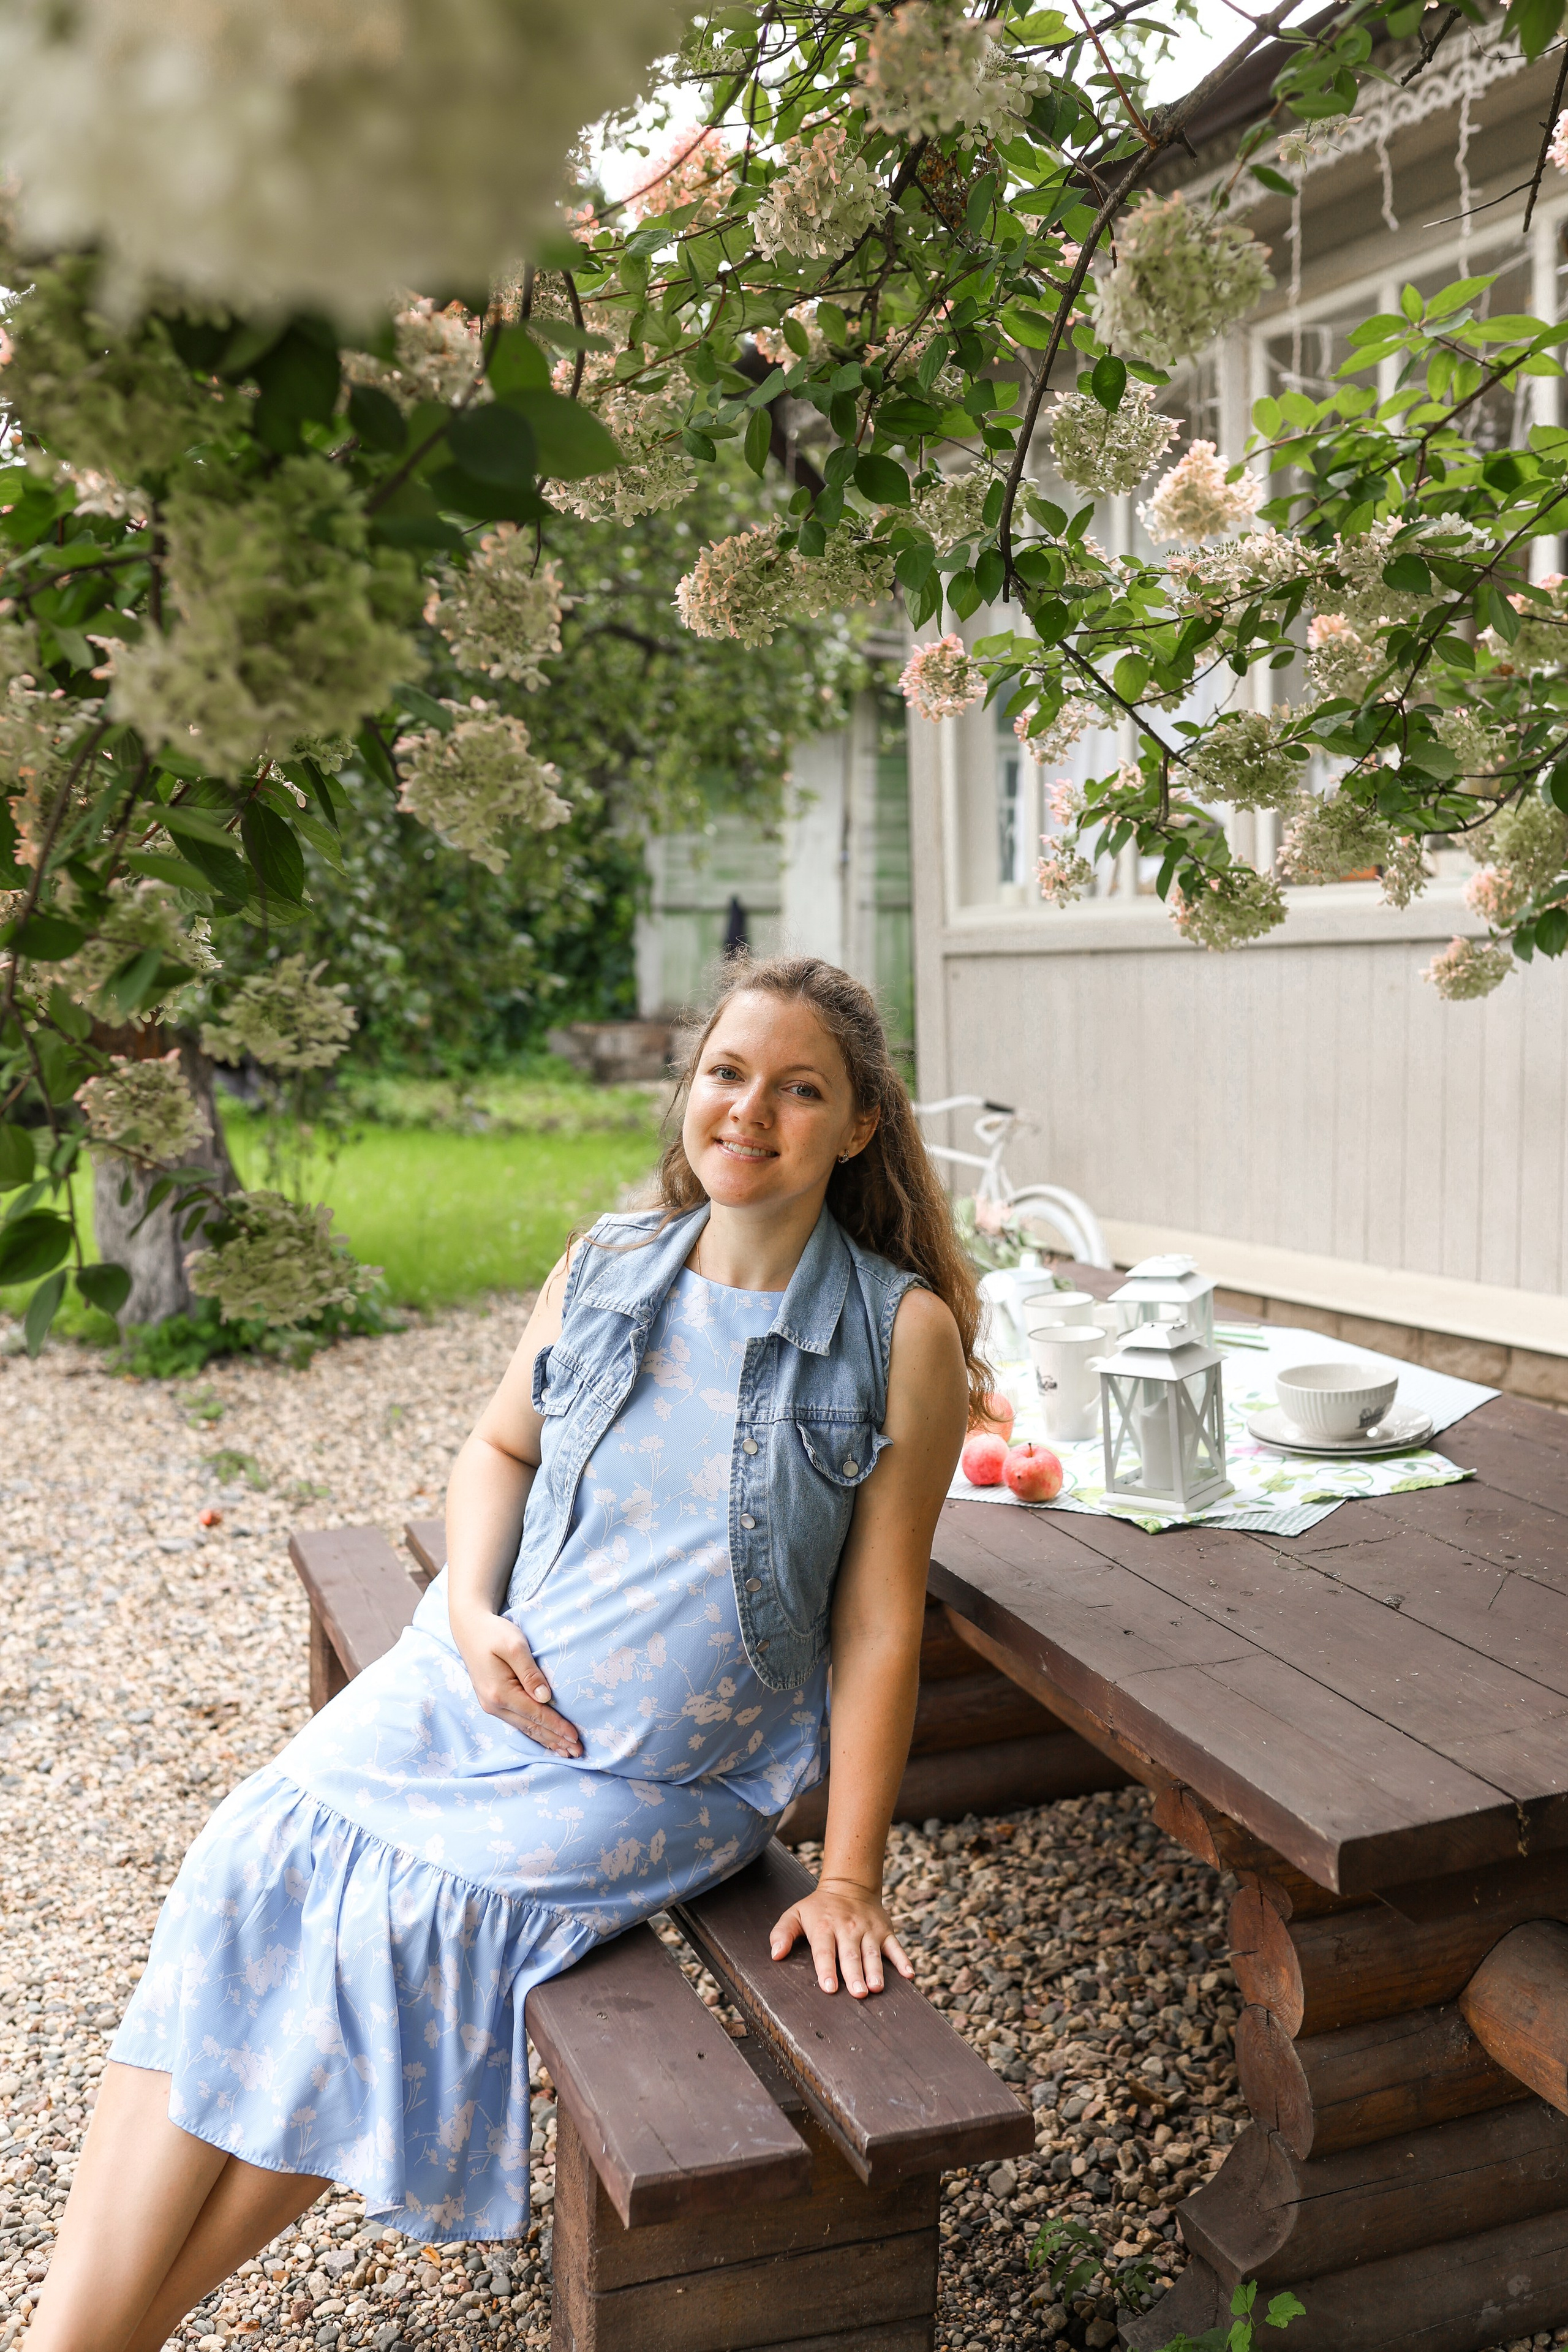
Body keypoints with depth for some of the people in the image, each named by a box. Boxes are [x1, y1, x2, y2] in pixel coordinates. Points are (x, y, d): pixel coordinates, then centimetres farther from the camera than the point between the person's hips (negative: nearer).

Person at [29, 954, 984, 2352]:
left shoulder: (903, 1333, -10)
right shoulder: (602, 1272, 2)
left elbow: (879, 1622, -9)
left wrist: (849, 1881, -8)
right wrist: (474, 1614, -3)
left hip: (666, 1776, -4)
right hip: (478, 1695, 5)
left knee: (398, 1928, -17)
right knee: (253, 1878, -11)